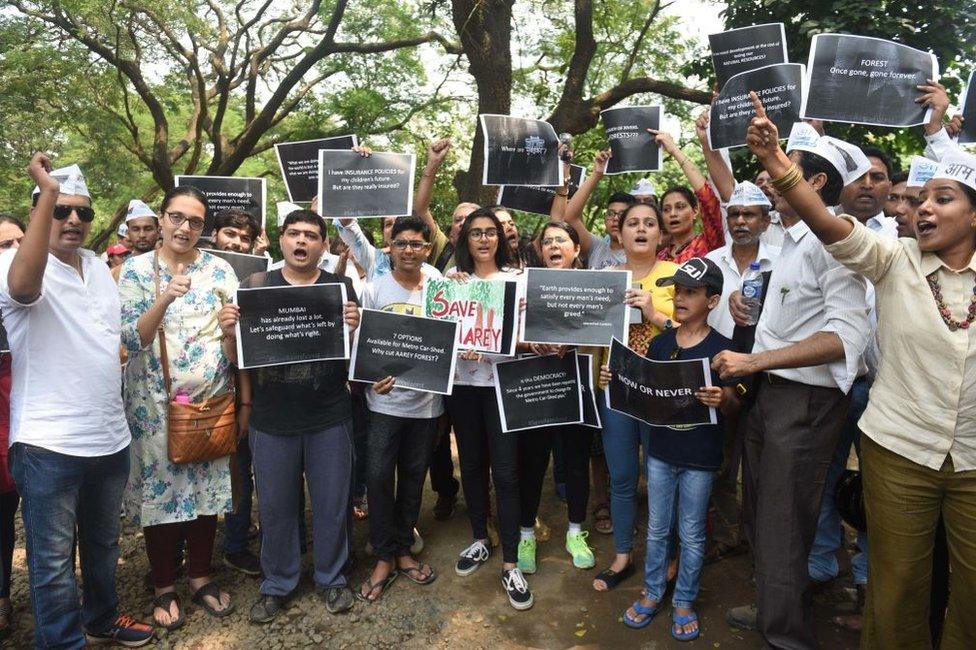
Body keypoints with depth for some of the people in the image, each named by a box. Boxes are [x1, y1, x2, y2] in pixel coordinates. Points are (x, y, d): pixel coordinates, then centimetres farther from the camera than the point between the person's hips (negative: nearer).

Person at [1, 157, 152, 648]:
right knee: (54, 560, 6)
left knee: (103, 545, 23)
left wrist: (121, 349, 4)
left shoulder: (100, 266, 10)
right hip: (49, 443, -7)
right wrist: (48, 193, -37)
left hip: (110, 437, 7)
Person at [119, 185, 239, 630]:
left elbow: (234, 342, 1)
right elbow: (131, 339, -10)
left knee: (207, 490, 10)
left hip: (211, 399, 1)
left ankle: (201, 576, 30)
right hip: (155, 403, -1)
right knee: (160, 491, 6)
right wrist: (166, 299, -25)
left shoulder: (219, 270, 2)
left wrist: (229, 328, -22)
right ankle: (164, 586, 26)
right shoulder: (136, 270, -2)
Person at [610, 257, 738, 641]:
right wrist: (616, 381, -7)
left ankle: (684, 601, 29)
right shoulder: (659, 343, 2)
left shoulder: (721, 348, -11)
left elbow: (733, 407, -7)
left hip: (700, 457, -3)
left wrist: (722, 400, -29)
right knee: (657, 528, 16)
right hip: (660, 450, 4)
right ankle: (653, 593, 33)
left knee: (691, 534, 11)